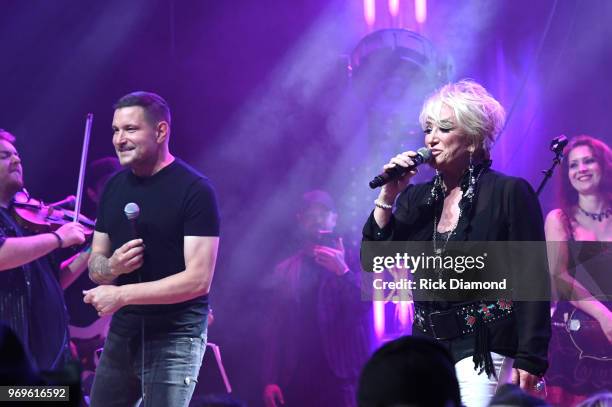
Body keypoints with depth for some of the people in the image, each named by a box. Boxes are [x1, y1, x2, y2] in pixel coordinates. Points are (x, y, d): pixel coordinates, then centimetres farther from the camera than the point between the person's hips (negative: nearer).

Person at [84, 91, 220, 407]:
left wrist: (122, 294, -21)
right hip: (121, 333, 6)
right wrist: (112, 266, -10)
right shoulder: (114, 187, 9)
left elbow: (199, 279, -18)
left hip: (175, 338, -6)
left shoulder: (195, 190, -12)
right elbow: (95, 264, 15)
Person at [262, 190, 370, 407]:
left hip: (340, 375, -3)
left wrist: (343, 271, -22)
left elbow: (364, 305, -7)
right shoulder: (285, 270, 13)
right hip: (296, 379, 3)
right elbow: (275, 328, 9)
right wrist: (271, 380, 1)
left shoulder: (350, 261, 6)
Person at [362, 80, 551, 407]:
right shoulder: (416, 198, 13)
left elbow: (533, 279, -7)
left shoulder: (509, 193, -4)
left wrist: (529, 360, -14)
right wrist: (389, 194, -1)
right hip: (428, 348, 6)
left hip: (483, 351, -5)